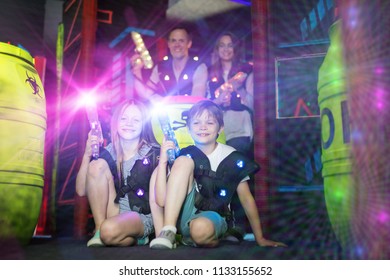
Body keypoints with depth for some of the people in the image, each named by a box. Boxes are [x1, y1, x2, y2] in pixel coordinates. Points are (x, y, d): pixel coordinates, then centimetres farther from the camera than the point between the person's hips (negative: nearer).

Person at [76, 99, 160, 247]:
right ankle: (99, 231, -11)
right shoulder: (108, 153, 1)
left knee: (110, 230, -36)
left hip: (142, 217, -4)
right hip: (111, 214, 4)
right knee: (97, 165, -16)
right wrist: (87, 155, -14)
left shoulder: (153, 154, -7)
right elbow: (81, 191, -4)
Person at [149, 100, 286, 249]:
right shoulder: (182, 156, 0)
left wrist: (260, 239, 9)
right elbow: (162, 200, -10)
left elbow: (246, 199, 6)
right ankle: (167, 233, -24)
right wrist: (163, 161, -19)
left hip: (212, 217, -2)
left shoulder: (233, 159, -4)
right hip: (181, 216, 2)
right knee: (184, 161, -20)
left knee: (201, 229, -40)